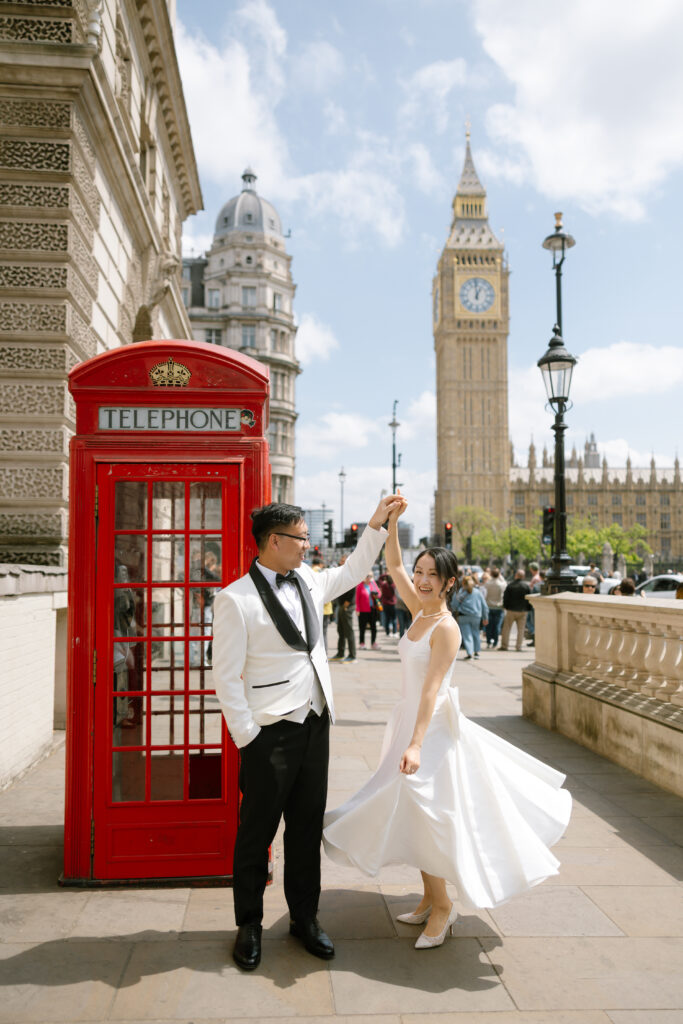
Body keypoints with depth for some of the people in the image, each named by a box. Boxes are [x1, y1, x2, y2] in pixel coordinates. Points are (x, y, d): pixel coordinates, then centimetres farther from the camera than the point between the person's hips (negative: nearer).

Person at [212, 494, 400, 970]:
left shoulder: (308, 580, 7)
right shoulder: (235, 599, -13)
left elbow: (352, 571, 26)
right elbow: (226, 678, -12)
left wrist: (377, 524, 20)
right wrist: (248, 739, -13)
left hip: (316, 724, 6)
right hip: (270, 733, -6)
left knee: (308, 827, 16)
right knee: (257, 832, 9)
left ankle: (305, 917, 33)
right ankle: (249, 926, 28)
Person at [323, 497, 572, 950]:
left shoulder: (446, 628, -19)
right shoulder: (419, 610, 2)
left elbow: (432, 688, -25)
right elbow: (394, 567, 8)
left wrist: (416, 744, -30)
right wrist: (391, 521, -3)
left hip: (433, 726, -8)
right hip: (410, 719, 8)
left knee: (424, 811, -1)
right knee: (414, 812, 15)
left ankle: (443, 906, 17)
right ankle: (430, 899, 30)